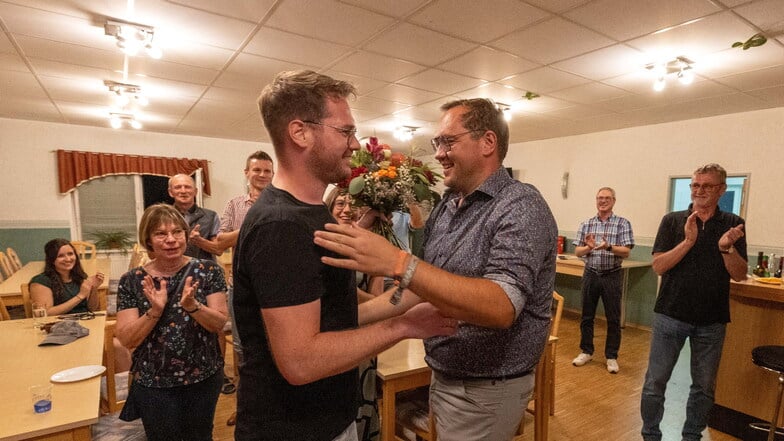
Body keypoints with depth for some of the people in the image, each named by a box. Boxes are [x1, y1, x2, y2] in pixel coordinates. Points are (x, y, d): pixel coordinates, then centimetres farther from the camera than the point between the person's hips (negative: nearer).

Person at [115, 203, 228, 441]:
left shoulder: (208, 271, -9)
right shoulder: (132, 281, -7)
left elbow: (219, 323, -12)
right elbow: (127, 339, -9)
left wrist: (192, 305, -29)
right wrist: (155, 310, -25)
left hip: (204, 378, 1)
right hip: (153, 384, 0)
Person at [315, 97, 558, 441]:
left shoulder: (521, 207, -20)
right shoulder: (446, 206, 3)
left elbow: (501, 307, -34)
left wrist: (399, 263, -40)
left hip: (485, 390, -7)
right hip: (443, 375, 7)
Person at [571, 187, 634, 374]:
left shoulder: (623, 223, -2)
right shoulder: (586, 224, 5)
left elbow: (626, 252, -10)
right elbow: (577, 251, 2)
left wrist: (609, 247, -28)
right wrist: (589, 247, -19)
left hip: (612, 276, -2)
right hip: (590, 274, 2)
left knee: (613, 318, 6)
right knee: (587, 316, 11)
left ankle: (611, 356, 21)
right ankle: (586, 351, 26)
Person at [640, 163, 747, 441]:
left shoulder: (732, 225, 3)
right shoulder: (673, 221, -2)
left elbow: (739, 275, -2)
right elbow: (658, 266, -9)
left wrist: (726, 248, -20)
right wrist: (688, 241, -20)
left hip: (712, 321, 2)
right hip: (670, 315, -2)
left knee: (704, 386, 15)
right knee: (655, 382, 3)